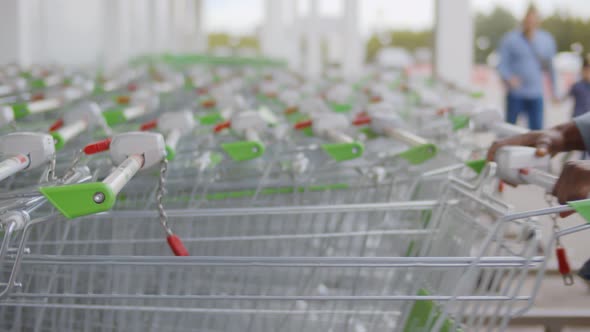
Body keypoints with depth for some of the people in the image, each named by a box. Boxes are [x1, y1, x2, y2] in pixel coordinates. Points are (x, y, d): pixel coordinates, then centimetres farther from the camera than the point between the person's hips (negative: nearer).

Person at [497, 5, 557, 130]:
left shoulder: (546, 40, 5)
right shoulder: (510, 39, -5)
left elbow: (550, 66, 16)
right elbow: (502, 64, -7)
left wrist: (554, 90, 20)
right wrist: (508, 78, -28)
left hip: (536, 95, 3)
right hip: (515, 94, -2)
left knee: (536, 128, -1)